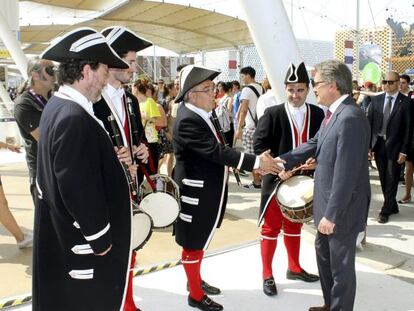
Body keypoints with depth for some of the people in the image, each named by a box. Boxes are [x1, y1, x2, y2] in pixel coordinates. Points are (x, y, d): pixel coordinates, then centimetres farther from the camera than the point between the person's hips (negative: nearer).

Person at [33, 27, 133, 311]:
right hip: (81, 236, -10)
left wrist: (111, 160, 1)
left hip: (62, 229, 10)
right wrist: (101, 239, -18)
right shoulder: (74, 119, -28)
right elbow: (79, 189, -28)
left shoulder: (58, 106, 3)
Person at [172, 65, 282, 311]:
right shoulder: (188, 120, -26)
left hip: (206, 191, 9)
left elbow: (216, 150, 9)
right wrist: (257, 162, -26)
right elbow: (217, 152, -30)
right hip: (196, 193, -9)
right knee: (193, 242, 8)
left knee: (200, 239, 23)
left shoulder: (199, 113, 4)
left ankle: (196, 280, 42)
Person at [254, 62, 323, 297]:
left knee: (295, 225, 20)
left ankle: (294, 268, 36)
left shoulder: (318, 114, 2)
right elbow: (259, 145, -13)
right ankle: (267, 275, 19)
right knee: (271, 227, 7)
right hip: (276, 180, -4)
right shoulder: (272, 114, -9)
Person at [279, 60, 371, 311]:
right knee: (324, 254, 25)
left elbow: (346, 174, -27)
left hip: (342, 207, -10)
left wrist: (331, 214, -24)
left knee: (341, 265, 9)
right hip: (328, 202, 10)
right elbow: (314, 145, 9)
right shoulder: (335, 113, 5)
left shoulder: (351, 118, -26)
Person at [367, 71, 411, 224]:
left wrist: (404, 151, -11)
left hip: (394, 146, -4)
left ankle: (386, 210, 15)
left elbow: (408, 128, -7)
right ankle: (392, 206, 29)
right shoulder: (376, 100, 4)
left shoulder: (406, 102, -6)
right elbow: (370, 123, 5)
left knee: (391, 179, 4)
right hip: (378, 144, 4)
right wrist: (368, 144, -1)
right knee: (384, 179, 13)